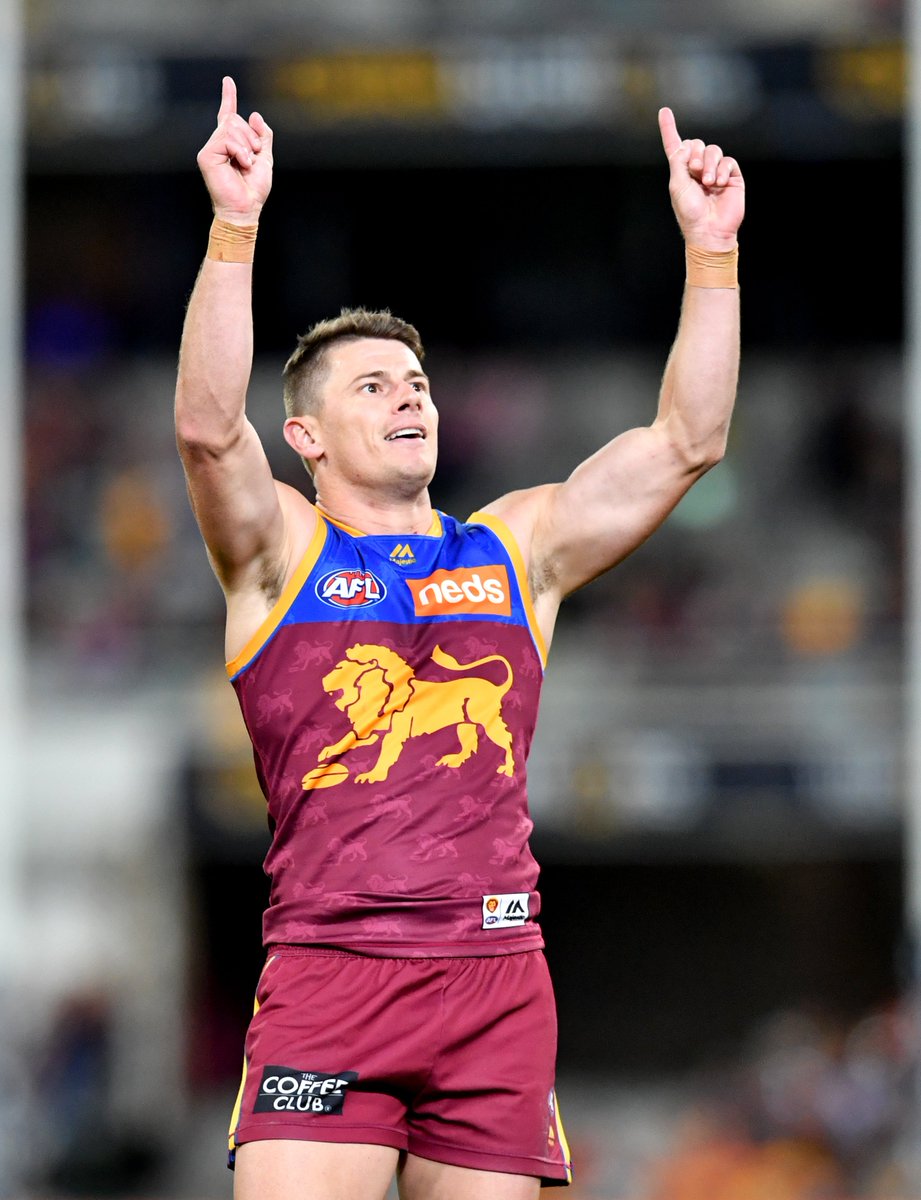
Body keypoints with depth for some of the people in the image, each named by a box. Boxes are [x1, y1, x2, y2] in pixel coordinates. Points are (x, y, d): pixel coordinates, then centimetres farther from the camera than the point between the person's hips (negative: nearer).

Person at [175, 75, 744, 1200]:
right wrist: (235, 227, -21)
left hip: (498, 974, 3)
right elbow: (207, 427, -11)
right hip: (326, 972, -3)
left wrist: (710, 250, 3)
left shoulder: (518, 548, 17)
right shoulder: (282, 550, 8)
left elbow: (686, 442, 11)